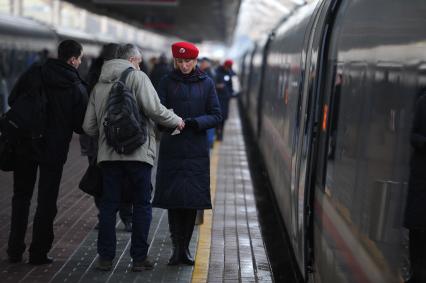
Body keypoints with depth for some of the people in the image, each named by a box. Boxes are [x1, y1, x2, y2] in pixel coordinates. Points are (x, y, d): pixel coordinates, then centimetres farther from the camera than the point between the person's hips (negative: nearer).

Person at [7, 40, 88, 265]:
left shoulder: (33, 74, -3)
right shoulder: (78, 89, -8)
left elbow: (12, 100, 4)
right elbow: (80, 126, -5)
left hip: (25, 145, 2)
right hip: (54, 150, -2)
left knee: (21, 196, 16)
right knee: (46, 202, 8)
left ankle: (15, 250, 16)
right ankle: (38, 252, 9)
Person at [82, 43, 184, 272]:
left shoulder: (99, 86, 14)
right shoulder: (137, 77, -3)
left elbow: (89, 126, 13)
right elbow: (154, 110, -14)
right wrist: (176, 121, 2)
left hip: (108, 154, 4)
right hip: (138, 152, -4)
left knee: (108, 205, 10)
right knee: (142, 205, 6)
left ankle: (105, 257, 10)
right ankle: (139, 258, 7)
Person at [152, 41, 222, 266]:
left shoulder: (206, 83, 5)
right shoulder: (167, 82, 4)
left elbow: (216, 115, 3)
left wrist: (194, 122, -14)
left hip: (196, 151, 1)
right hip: (171, 149, 0)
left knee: (192, 200, 3)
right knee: (172, 198, -3)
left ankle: (184, 247, 14)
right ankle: (177, 247, 6)